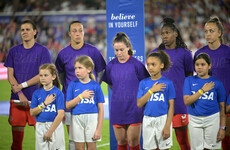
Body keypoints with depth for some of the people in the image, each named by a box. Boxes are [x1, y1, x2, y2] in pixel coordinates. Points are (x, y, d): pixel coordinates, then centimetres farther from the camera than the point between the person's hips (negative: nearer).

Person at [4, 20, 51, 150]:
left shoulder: (42, 50, 1)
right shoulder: (14, 51, 10)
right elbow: (10, 75, 6)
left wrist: (22, 85, -11)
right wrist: (20, 94, -9)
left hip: (37, 97, -3)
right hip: (17, 98, 3)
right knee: (17, 127, 2)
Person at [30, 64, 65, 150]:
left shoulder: (58, 93, -6)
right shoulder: (37, 93, 6)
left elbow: (61, 114, -12)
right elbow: (32, 113, 1)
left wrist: (50, 131, -13)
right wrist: (44, 103, -11)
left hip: (55, 126, -3)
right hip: (40, 127, 3)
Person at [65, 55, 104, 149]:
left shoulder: (95, 86, 0)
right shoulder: (73, 85, 4)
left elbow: (101, 109, -1)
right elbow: (67, 106, -1)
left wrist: (99, 129, -6)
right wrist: (81, 96, -10)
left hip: (92, 119, -1)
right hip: (77, 119, 1)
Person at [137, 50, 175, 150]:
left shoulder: (167, 83, -3)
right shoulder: (143, 83, 4)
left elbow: (171, 106, -4)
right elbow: (139, 104, -3)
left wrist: (167, 126, -11)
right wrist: (152, 90, -12)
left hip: (163, 119, -2)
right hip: (148, 120, 2)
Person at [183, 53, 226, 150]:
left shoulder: (216, 82, 0)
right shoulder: (189, 80, 3)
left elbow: (222, 107, 1)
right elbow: (186, 101, -9)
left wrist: (222, 128, -3)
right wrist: (202, 90, -16)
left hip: (212, 119, -1)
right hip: (194, 119, 1)